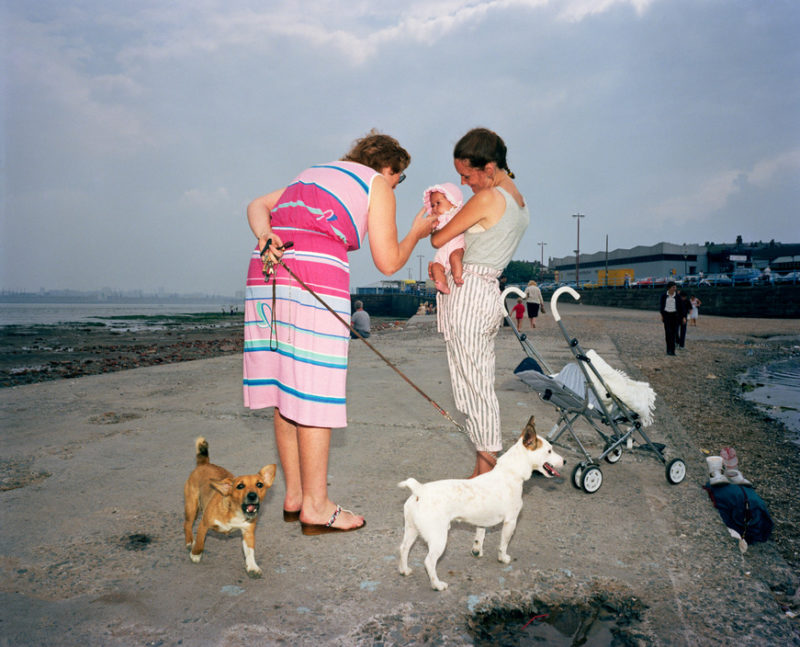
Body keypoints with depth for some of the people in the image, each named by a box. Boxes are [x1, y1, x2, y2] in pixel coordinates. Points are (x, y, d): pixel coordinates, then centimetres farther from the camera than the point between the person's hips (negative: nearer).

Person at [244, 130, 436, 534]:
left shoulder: (315, 173, 30)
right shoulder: (377, 185, 10)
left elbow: (258, 206, 19)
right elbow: (388, 262, 6)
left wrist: (266, 239, 1)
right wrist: (416, 233, 23)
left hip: (264, 275, 8)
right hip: (316, 280, -7)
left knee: (286, 393, 11)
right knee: (315, 395, -2)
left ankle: (294, 496, 21)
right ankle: (316, 507, 6)